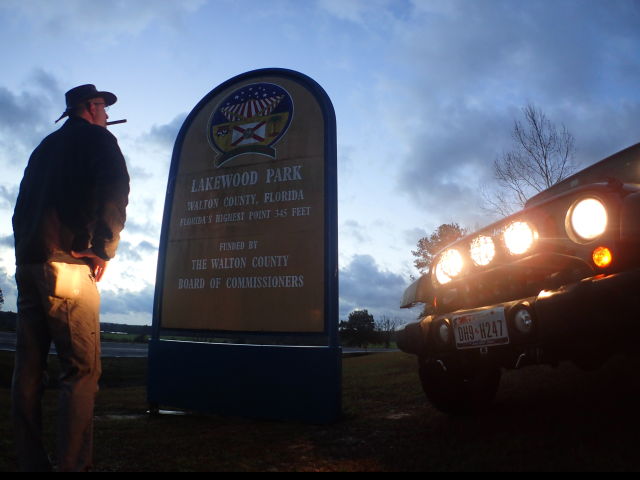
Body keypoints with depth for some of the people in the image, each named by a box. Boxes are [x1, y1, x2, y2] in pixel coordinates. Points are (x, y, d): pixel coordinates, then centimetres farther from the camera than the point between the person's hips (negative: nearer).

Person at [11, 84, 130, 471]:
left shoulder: (46, 146, 25)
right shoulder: (97, 138, 5)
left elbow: (22, 205, 23)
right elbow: (115, 191, -14)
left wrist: (26, 254, 20)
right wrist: (104, 249, -11)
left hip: (28, 264, 8)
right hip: (66, 264, -8)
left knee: (29, 368, 8)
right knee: (83, 368, -7)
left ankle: (31, 462, 15)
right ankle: (73, 464, -8)